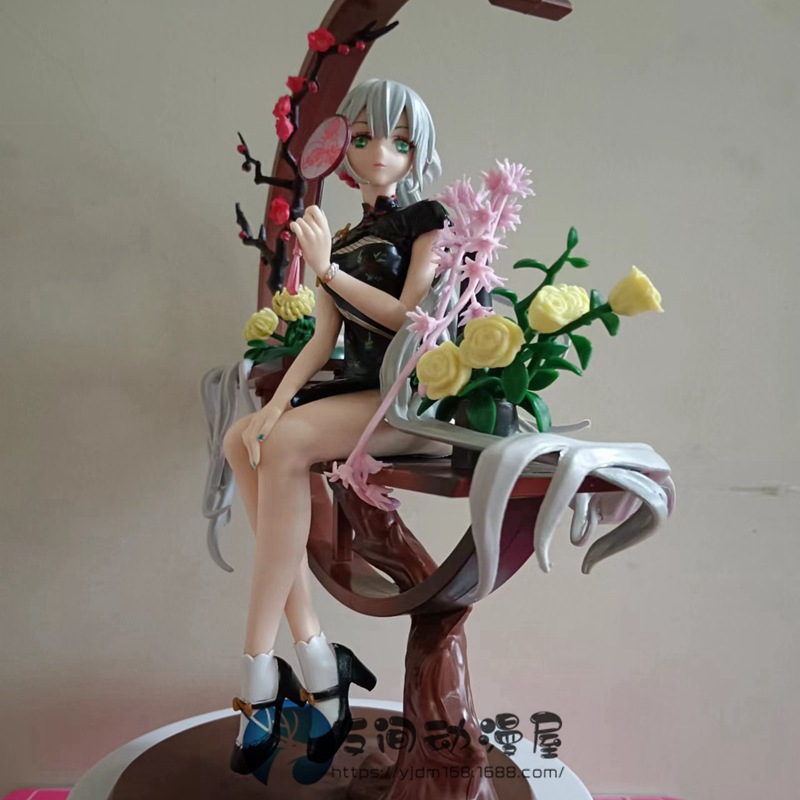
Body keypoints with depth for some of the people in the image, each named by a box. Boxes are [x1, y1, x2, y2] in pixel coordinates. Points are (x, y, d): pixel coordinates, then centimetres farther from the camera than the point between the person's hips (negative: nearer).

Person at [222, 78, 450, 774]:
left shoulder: (426, 220, 3)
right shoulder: (341, 238, 20)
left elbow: (412, 316, -11)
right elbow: (323, 340, 10)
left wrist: (328, 271, -12)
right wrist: (274, 404, -5)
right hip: (361, 392, 7)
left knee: (287, 444, -29)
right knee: (244, 438, -16)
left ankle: (260, 673, -23)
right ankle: (315, 657, -19)